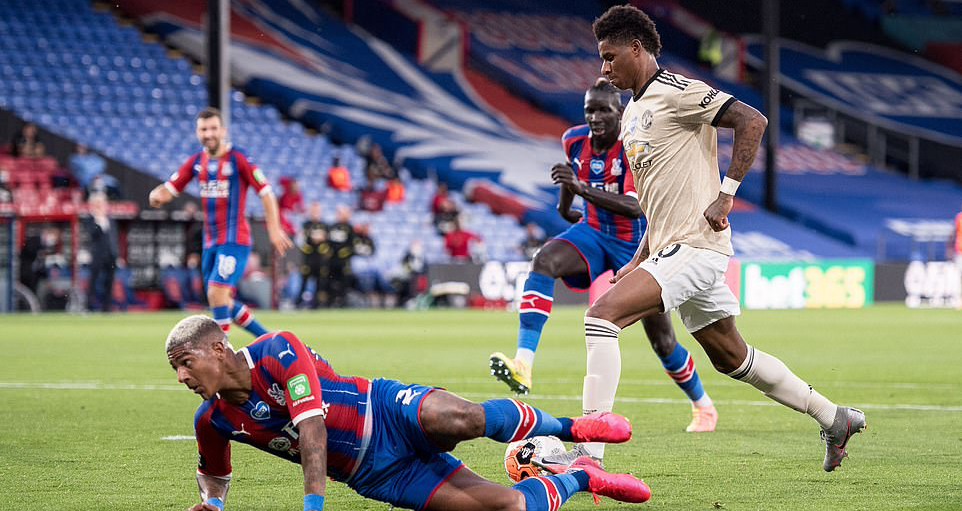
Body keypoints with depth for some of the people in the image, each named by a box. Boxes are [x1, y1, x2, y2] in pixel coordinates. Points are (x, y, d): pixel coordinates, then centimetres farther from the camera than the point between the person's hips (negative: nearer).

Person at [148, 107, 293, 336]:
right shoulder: (196, 161, 9)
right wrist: (157, 196, -14)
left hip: (234, 240, -7)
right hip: (210, 241, 7)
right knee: (224, 303, 11)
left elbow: (266, 193, -8)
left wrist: (274, 229, -13)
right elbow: (168, 189, 10)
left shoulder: (238, 158, -8)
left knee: (217, 293, -19)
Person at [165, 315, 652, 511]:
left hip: (386, 411, -3)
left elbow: (312, 430, -24)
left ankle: (568, 426, -10)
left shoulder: (278, 351, -16)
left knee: (459, 419, -40)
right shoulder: (212, 421, 1)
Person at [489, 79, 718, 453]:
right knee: (544, 261, -30)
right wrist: (564, 202, 34)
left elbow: (637, 207, -35)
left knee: (662, 341, 5)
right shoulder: (575, 141, -7)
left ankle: (702, 404, 35)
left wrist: (583, 188, -45)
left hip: (636, 243, -4)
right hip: (593, 233, 4)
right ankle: (523, 364, -42)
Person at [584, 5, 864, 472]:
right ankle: (833, 419, 29)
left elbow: (752, 120, -19)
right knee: (730, 356, 16)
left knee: (601, 315, -22)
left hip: (695, 247, -10)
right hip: (669, 248, 10)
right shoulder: (632, 113, 19)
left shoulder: (675, 92, -10)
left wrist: (725, 194, -20)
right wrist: (639, 261, 19)